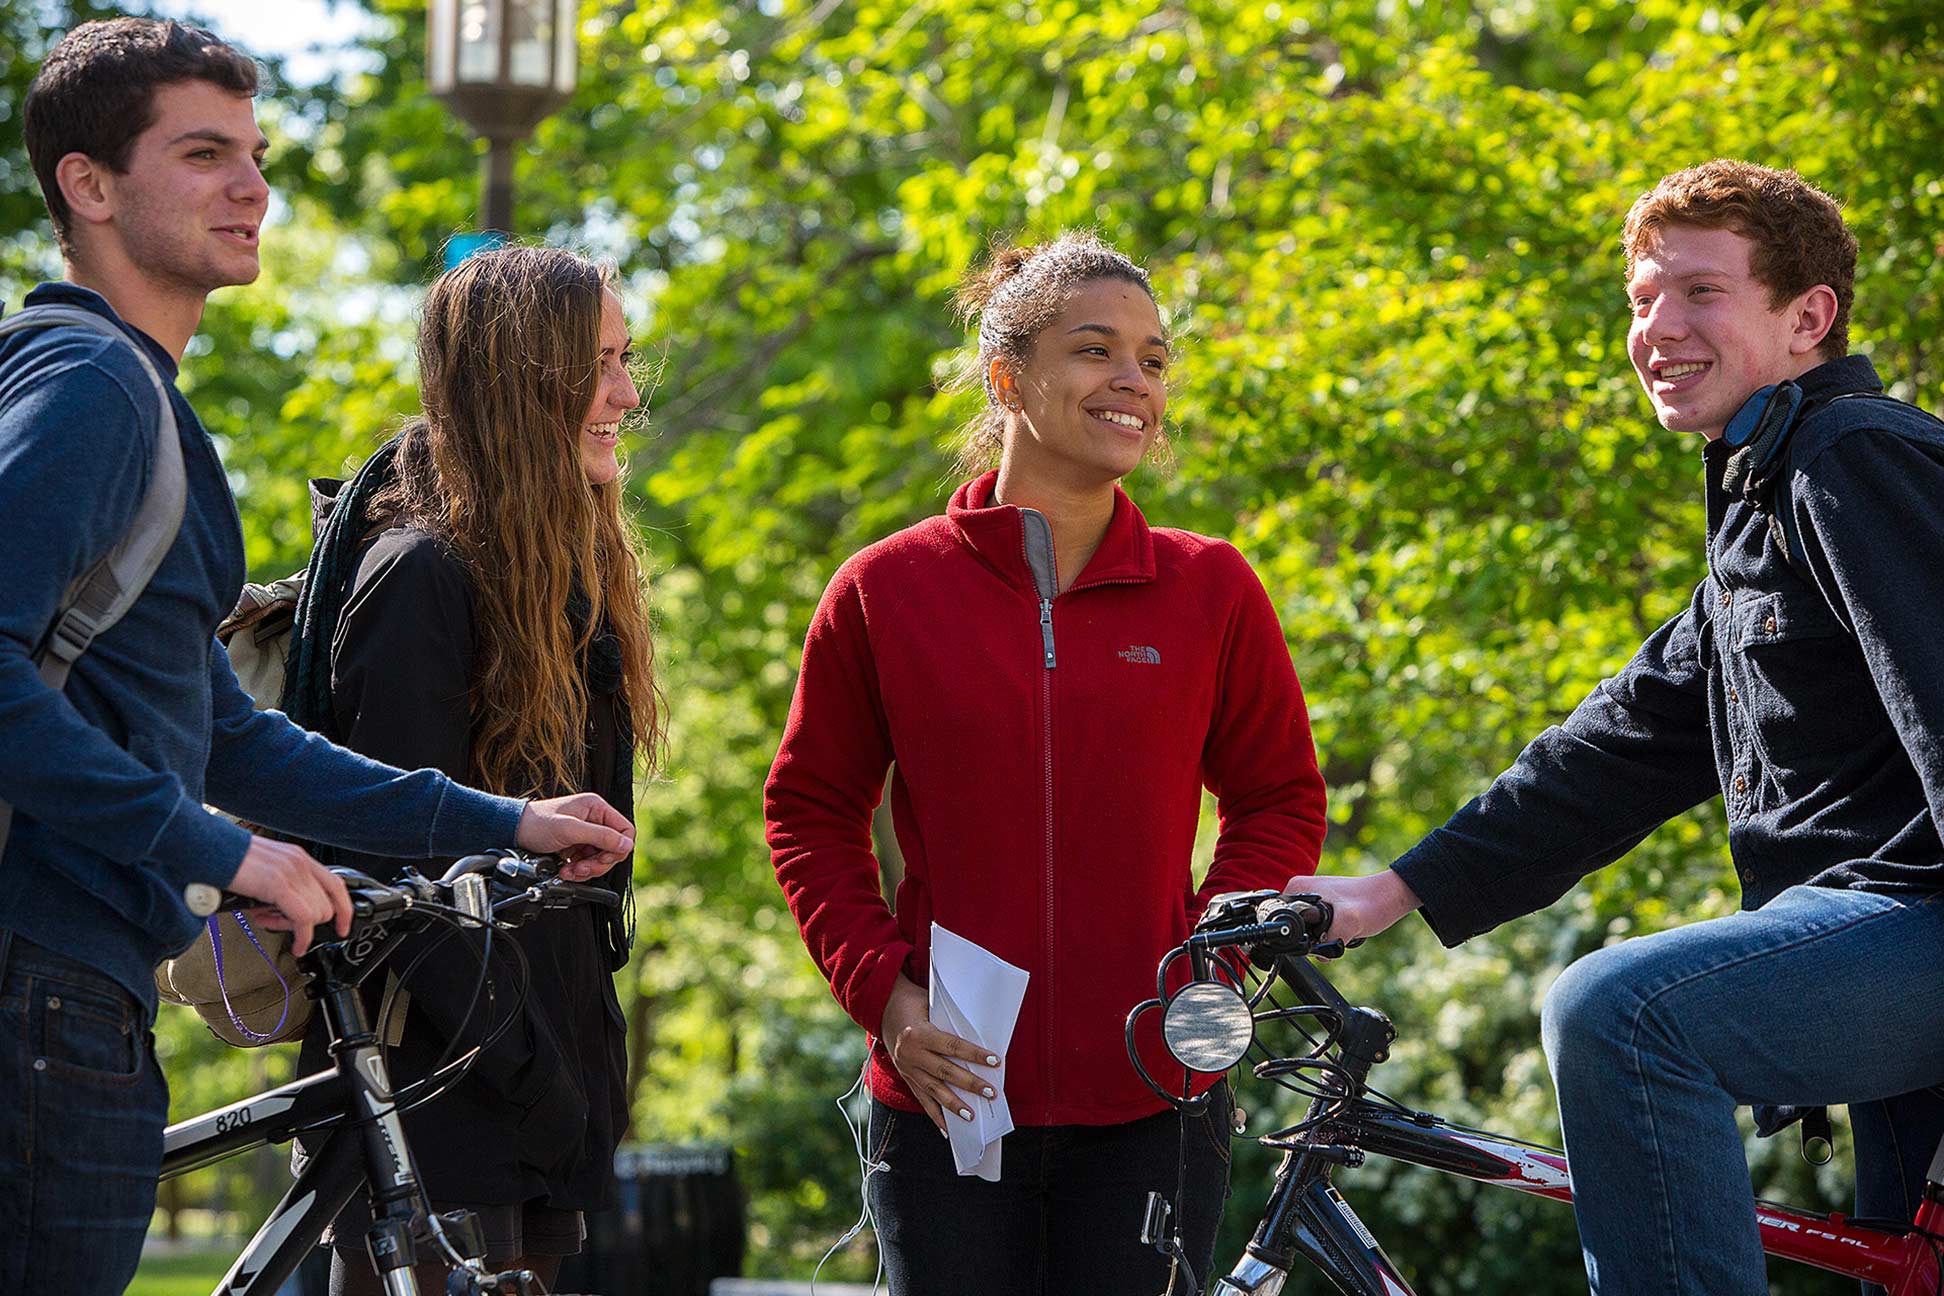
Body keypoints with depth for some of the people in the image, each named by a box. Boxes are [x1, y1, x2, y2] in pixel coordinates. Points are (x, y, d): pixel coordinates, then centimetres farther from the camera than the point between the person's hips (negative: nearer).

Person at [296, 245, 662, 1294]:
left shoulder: (565, 578, 16)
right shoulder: (423, 574, -13)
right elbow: (405, 868, -18)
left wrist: (588, 1070, 13)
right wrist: (535, 1079, -19)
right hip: (432, 1104, -9)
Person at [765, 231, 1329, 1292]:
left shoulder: (1211, 590, 3)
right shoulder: (886, 590, 1)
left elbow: (1281, 801, 11)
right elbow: (810, 810, 8)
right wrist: (883, 989, -4)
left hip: (1151, 1099, 1)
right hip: (950, 1096, 0)